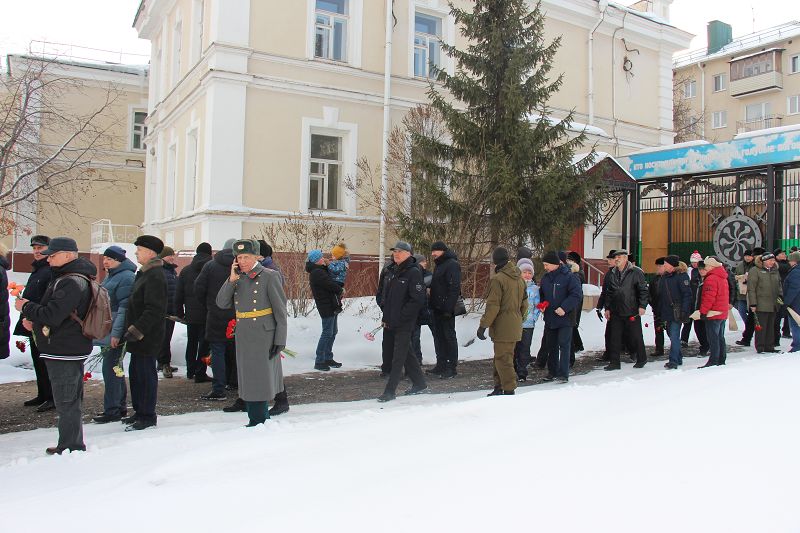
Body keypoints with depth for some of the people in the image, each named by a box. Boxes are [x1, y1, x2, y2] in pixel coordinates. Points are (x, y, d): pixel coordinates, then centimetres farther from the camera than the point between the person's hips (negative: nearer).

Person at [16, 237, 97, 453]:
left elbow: (52, 315, -25)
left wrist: (26, 307, -8)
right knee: (71, 399, 17)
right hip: (70, 348, 11)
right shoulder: (66, 278, 15)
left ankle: (70, 447, 7)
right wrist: (33, 319, 9)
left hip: (64, 352, -11)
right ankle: (73, 445, 28)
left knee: (66, 401, -2)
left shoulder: (71, 282, -20)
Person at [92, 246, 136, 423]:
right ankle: (121, 407, 24)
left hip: (115, 333, -10)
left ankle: (112, 410, 1)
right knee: (115, 369, 15)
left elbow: (124, 308, -20)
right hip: (106, 332, 10)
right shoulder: (110, 277, 18)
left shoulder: (126, 277, -14)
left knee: (110, 369, -7)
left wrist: (116, 332, -23)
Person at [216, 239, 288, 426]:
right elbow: (222, 303, 2)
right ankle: (261, 418, 26)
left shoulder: (270, 276, -9)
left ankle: (258, 421, 12)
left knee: (259, 380, 1)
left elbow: (281, 311, -9)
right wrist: (231, 280, -9)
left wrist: (280, 340, -13)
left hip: (263, 338, -6)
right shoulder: (238, 278, 10)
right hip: (243, 338, 6)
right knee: (247, 381, 13)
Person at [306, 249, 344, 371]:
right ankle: (319, 361, -2)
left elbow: (331, 281, 17)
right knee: (327, 333, -7)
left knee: (333, 331, 16)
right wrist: (341, 290, -2)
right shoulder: (317, 273, -17)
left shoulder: (321, 271, 15)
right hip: (326, 307, -10)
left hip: (332, 306, 10)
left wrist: (339, 288, -2)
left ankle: (328, 358, 24)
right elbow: (330, 285, -20)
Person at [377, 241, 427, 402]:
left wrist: (400, 317, -17)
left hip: (405, 324, -8)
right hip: (391, 322, 8)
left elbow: (417, 300, -17)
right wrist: (386, 317, 9)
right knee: (406, 354, 17)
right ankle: (419, 383, 30)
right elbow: (385, 296, 20)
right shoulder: (391, 272, 12)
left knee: (398, 357, -3)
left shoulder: (414, 273, -12)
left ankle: (389, 391, 2)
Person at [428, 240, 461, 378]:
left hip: (446, 309, -10)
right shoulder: (439, 265, 17)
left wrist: (449, 307, -25)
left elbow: (454, 288, -21)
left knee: (449, 336, -3)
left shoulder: (452, 264, -13)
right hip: (437, 308, 10)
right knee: (438, 336, 13)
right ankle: (441, 364, 21)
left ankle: (452, 367, 3)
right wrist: (432, 304, 16)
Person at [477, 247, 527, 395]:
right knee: (505, 357, 16)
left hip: (502, 327, -8)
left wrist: (483, 325, -13)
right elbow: (524, 304, 16)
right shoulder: (519, 278, 10)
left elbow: (493, 306, -18)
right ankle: (499, 387, 24)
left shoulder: (497, 279, -15)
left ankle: (509, 390, -2)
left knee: (503, 359, -3)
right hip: (515, 326, 8)